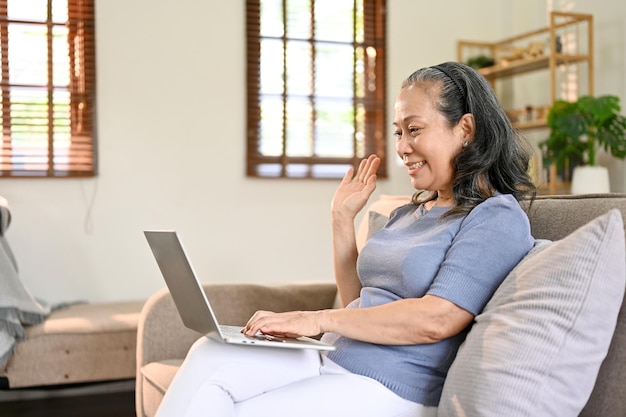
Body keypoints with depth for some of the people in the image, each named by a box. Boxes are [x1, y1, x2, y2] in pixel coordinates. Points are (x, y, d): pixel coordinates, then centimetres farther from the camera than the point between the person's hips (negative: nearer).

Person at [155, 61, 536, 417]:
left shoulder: (497, 219, -7)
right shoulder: (408, 214, 19)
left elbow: (436, 320, -18)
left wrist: (318, 320, -17)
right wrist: (343, 218, 14)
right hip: (331, 357, 8)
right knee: (210, 356, -16)